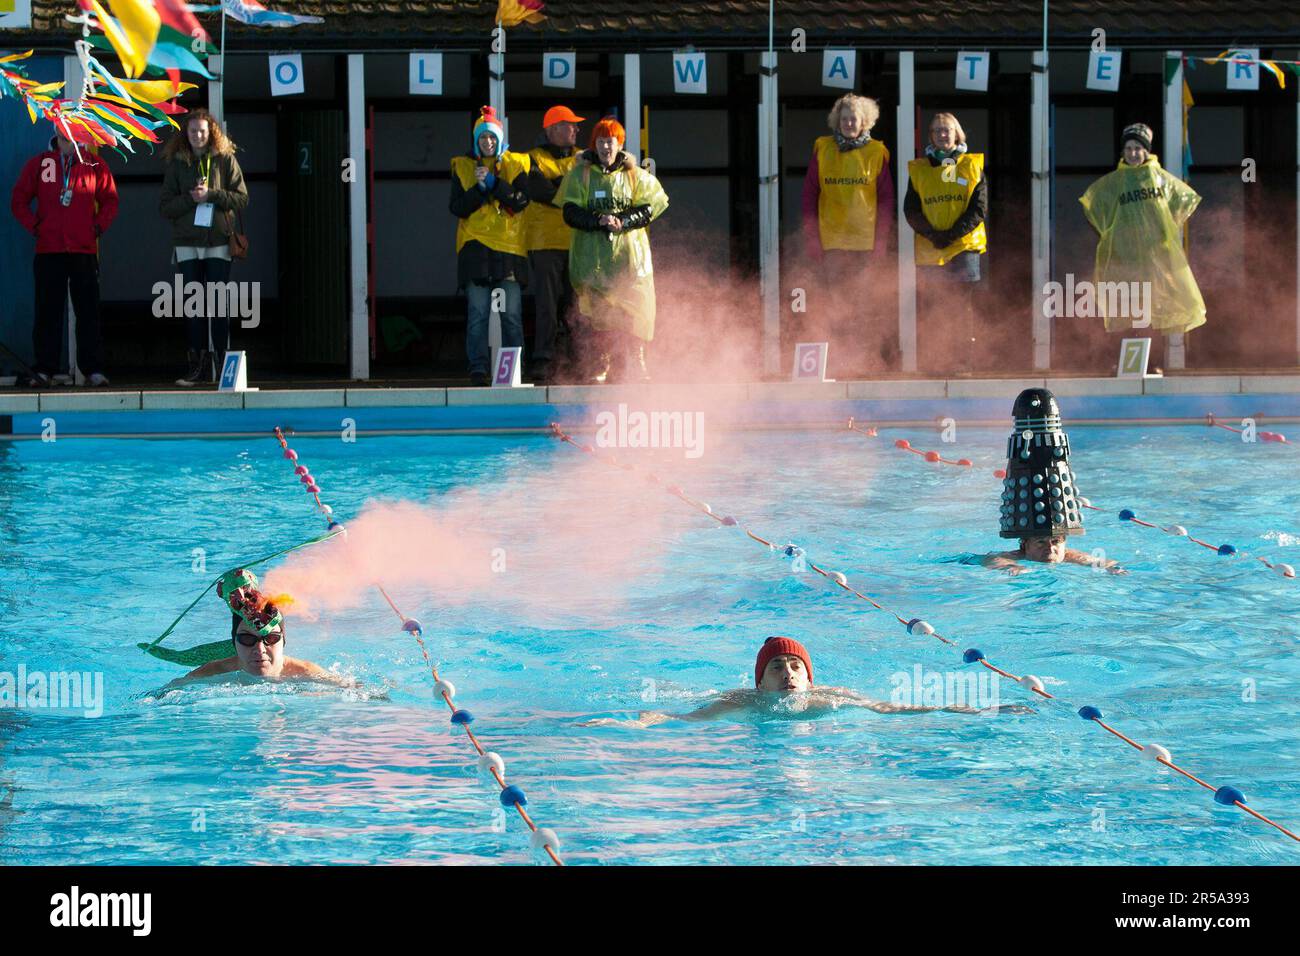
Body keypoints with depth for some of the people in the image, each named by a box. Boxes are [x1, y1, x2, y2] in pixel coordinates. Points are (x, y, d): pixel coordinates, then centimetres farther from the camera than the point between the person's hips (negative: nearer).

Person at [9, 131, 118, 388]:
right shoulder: (39, 164, 6)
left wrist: (98, 227, -1)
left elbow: (110, 200, 11)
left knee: (88, 311, 1)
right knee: (47, 311, 0)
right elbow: (19, 200, 9)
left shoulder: (95, 165, 6)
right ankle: (44, 370, 3)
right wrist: (34, 226, -1)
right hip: (48, 251, 0)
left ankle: (94, 369, 4)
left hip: (84, 251, 0)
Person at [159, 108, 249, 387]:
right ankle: (198, 366, 5)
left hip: (218, 242, -2)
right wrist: (191, 198, -11)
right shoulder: (176, 164, 8)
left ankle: (222, 361, -3)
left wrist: (210, 194, -13)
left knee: (219, 303, -5)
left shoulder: (225, 160, 3)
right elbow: (165, 207, 5)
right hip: (187, 244, 2)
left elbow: (241, 199, -1)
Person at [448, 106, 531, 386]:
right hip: (475, 246, 0)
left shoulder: (515, 164, 10)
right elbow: (457, 208, 3)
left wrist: (493, 182, -11)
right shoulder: (462, 167, 12)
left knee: (512, 314, -4)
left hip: (509, 246, 0)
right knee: (478, 312, -7)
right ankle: (478, 368, -8)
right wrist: (479, 188, -10)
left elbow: (520, 202, -3)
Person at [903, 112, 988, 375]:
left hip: (964, 246, -1)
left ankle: (966, 359, 1)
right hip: (928, 250, 1)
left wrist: (952, 234, -11)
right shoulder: (918, 170, 11)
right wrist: (932, 234, -11)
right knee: (928, 311, -2)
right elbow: (911, 210, 5)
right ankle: (931, 361, 2)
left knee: (963, 305, -3)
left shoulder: (972, 166, 7)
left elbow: (979, 207, -1)